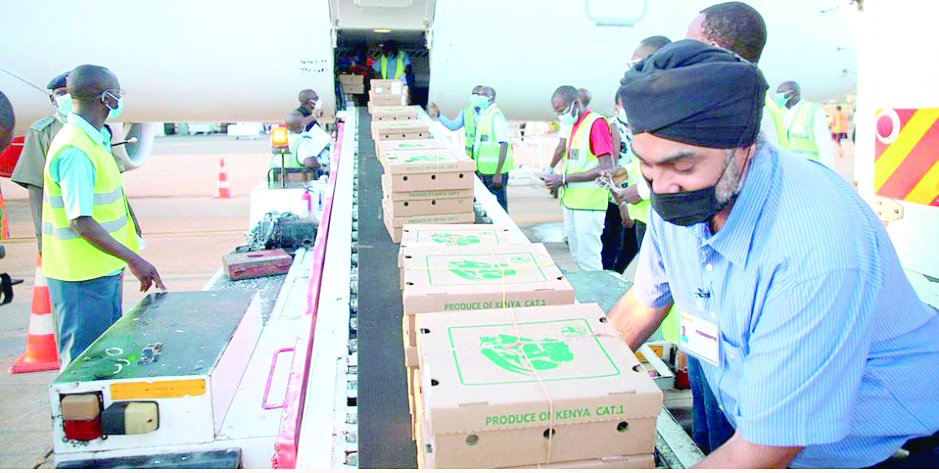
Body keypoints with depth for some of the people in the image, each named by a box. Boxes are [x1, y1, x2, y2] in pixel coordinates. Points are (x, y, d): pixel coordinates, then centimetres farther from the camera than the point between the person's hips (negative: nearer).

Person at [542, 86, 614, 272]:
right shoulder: (575, 125, 14)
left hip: (589, 203, -9)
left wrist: (564, 178, -18)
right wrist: (556, 179, 2)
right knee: (577, 255, 15)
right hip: (571, 201, 9)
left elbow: (607, 169, -19)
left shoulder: (596, 123, -13)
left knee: (588, 260, -4)